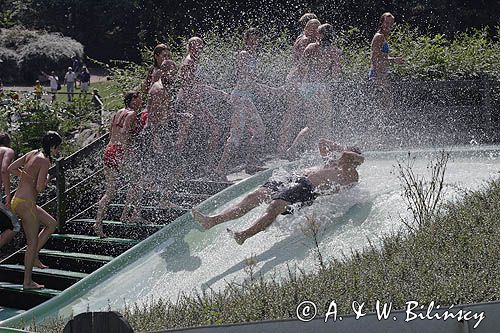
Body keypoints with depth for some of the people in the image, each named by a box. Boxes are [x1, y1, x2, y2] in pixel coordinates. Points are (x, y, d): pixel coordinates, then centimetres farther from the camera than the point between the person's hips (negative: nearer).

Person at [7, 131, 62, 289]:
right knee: (33, 241, 1)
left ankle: (33, 256, 18)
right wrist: (47, 180, 0)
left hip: (17, 200, 9)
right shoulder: (44, 160, -15)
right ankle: (27, 281, 7)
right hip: (25, 203, -9)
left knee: (51, 223, 21)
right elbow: (39, 188, -20)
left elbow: (11, 168, 12)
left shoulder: (33, 153, 10)